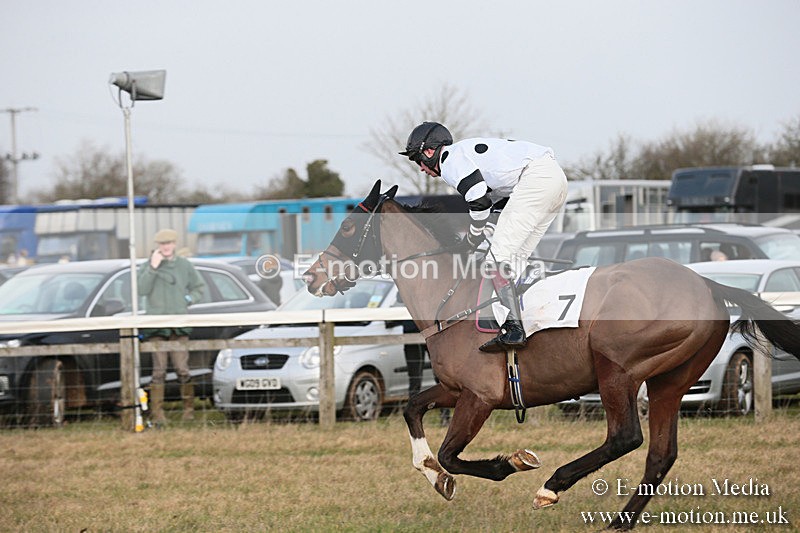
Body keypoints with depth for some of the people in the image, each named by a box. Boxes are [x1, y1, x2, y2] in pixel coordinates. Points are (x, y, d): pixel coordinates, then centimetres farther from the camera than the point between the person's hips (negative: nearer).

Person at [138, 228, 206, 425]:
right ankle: (158, 413, -3)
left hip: (180, 324, 1)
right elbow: (142, 289, -9)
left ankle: (189, 409, 8)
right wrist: (153, 268, -14)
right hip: (156, 325, -1)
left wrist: (188, 299, 3)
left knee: (182, 369, -1)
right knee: (159, 370, -4)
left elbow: (199, 288, 20)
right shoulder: (147, 266, 6)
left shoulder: (184, 265, 10)